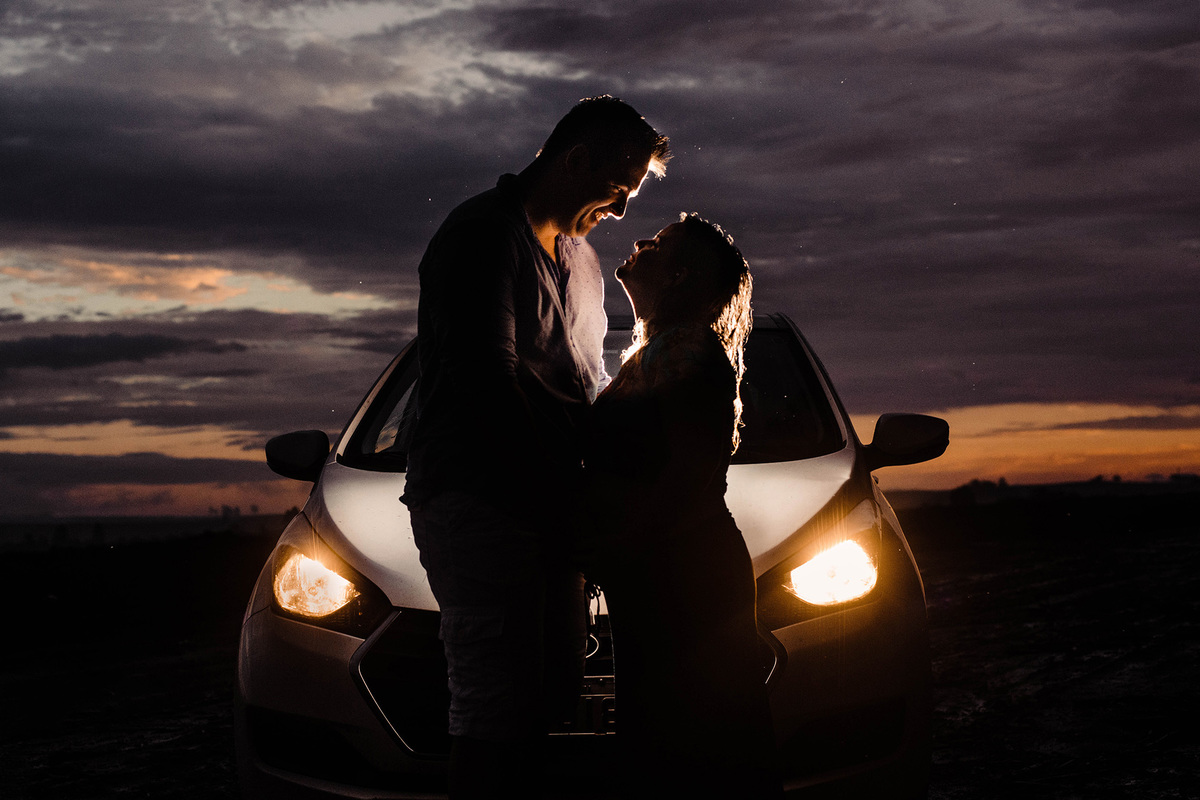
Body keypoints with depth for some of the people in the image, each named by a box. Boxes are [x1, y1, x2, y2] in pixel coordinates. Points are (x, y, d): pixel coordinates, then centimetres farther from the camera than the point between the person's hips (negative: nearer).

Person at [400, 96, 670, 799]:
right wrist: (559, 495, -12)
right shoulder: (483, 235, -6)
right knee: (496, 714, -10)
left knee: (553, 700, 9)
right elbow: (488, 380, -14)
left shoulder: (583, 261, 22)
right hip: (480, 502, -9)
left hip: (549, 511, 9)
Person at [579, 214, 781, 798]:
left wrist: (611, 549, -17)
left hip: (687, 580, -10)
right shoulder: (651, 354, 20)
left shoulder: (690, 351, -11)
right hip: (652, 584, 10)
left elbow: (691, 477, -20)